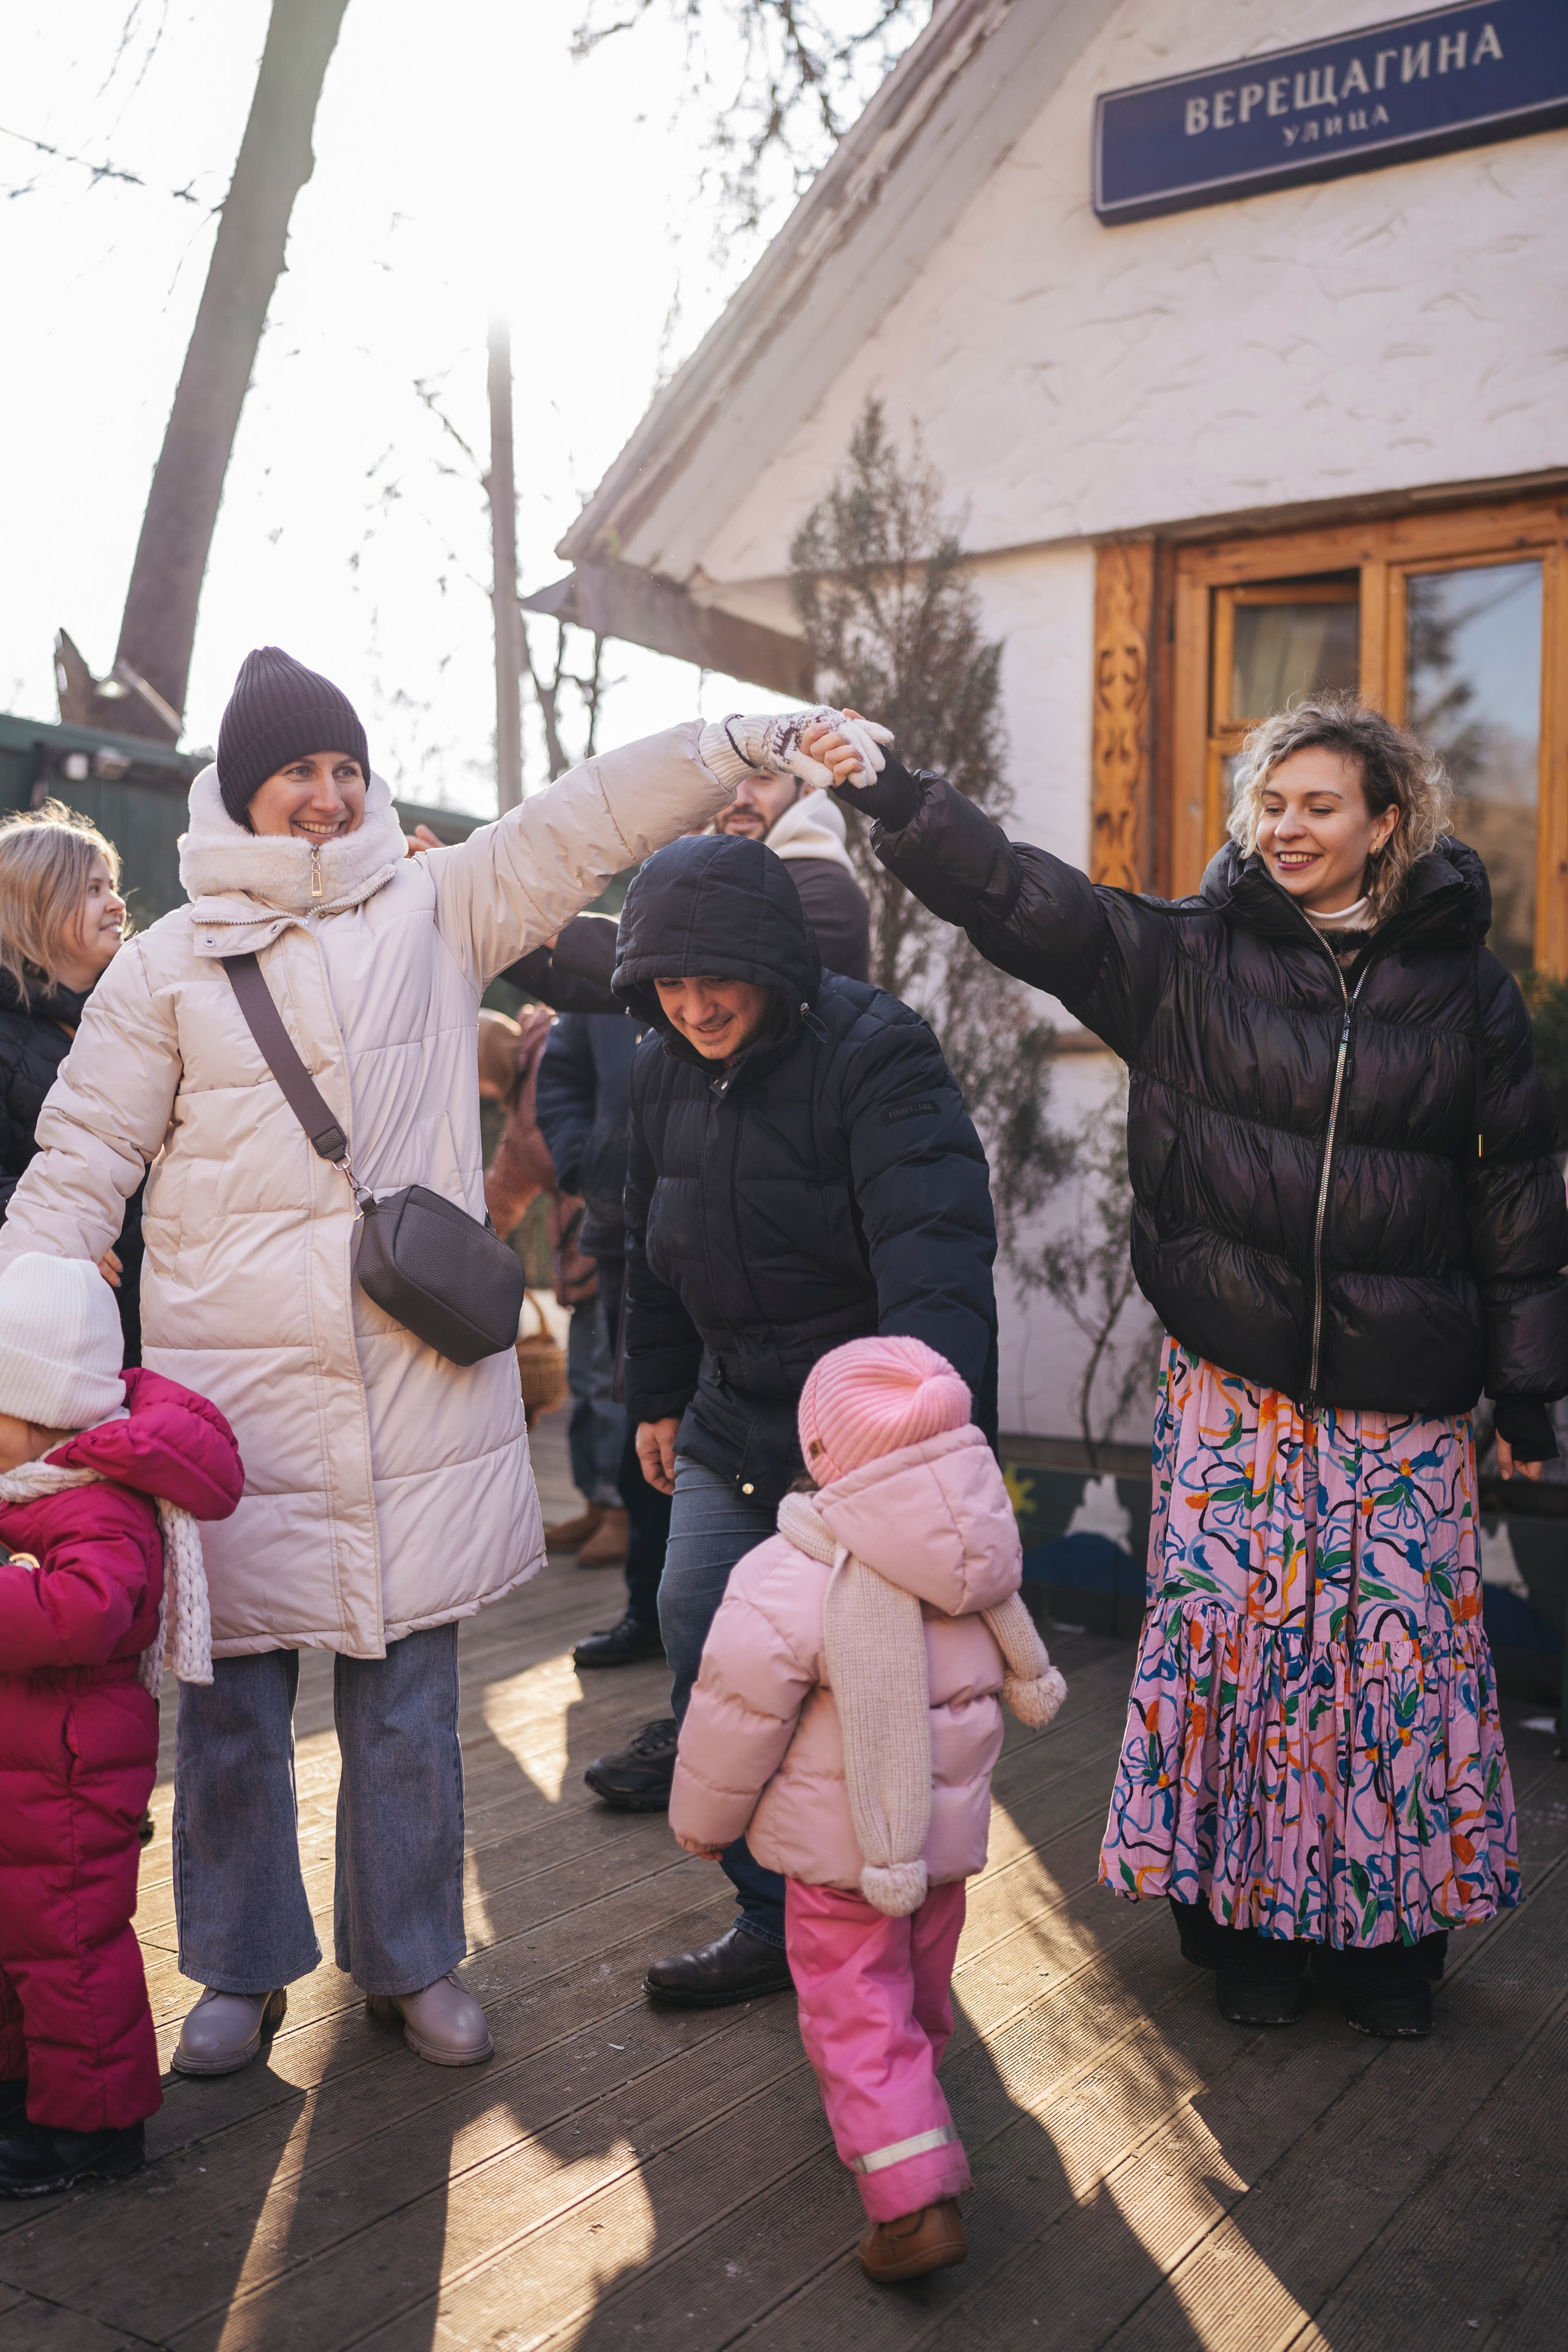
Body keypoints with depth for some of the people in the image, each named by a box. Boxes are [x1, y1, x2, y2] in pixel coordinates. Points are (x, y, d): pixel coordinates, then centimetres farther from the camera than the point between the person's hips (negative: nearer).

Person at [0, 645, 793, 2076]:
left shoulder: (436, 910, 6)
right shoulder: (167, 965, 4)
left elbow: (592, 820, -3)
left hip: (417, 1381, 1)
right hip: (234, 1389, 0)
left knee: (410, 1696, 11)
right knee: (231, 1701, 9)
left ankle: (413, 1961, 29)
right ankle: (242, 1971, 30)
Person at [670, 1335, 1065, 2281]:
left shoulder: (787, 1584, -25)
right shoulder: (985, 1555, -7)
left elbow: (736, 1723, -16)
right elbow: (1020, 1681, 10)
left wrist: (703, 1821, 0)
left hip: (841, 1850, -6)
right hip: (950, 1829, 6)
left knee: (859, 2018, 5)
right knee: (920, 1992, 26)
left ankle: (916, 2201, 0)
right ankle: (909, 2091, 48)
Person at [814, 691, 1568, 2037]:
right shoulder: (1188, 959, 2)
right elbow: (1024, 897, -9)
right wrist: (891, 792, -23)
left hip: (1401, 1398, 1)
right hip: (1233, 1379, 0)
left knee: (1404, 1649, 5)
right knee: (1227, 1633, 3)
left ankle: (1388, 1930, 24)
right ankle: (1242, 1918, 22)